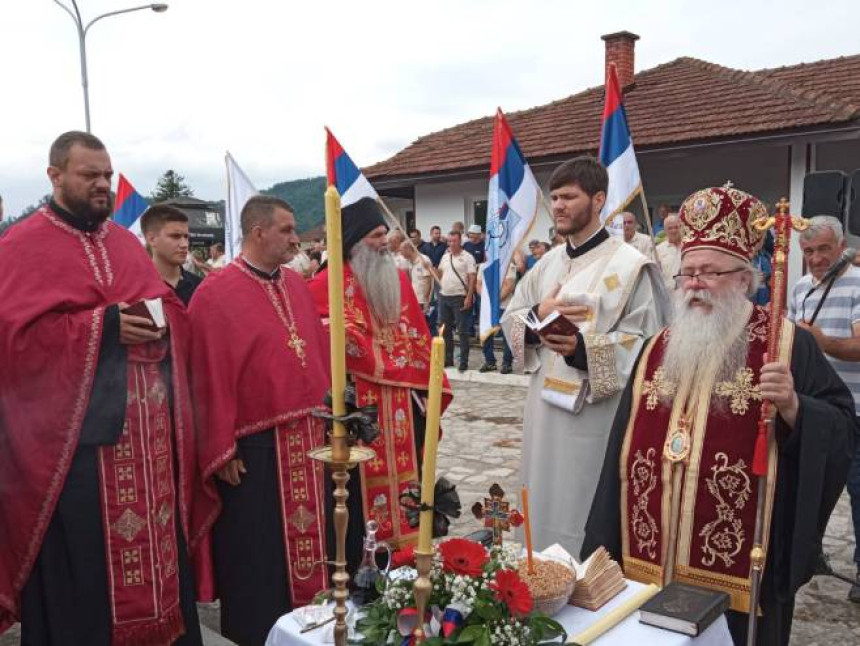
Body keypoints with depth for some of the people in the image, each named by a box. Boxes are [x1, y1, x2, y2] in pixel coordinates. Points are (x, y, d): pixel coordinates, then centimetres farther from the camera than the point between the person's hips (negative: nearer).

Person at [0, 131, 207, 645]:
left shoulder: (127, 242, 17)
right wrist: (103, 325, -17)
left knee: (157, 545, 11)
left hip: (148, 431, 5)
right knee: (82, 570, 1)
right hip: (74, 433, -5)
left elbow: (172, 306, 15)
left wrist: (161, 321, -8)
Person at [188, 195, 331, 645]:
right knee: (257, 556, 6)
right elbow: (211, 377, -12)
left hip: (307, 440, 7)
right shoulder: (216, 294, -11)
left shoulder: (297, 286, 9)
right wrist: (222, 449, -13)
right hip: (253, 447, -6)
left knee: (305, 541, 17)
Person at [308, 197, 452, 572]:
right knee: (361, 487, 1)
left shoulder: (398, 280, 11)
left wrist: (426, 388, 7)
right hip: (357, 405, -6)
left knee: (404, 477, 14)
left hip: (403, 403, 6)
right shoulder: (329, 284, -8)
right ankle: (356, 566, 15)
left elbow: (417, 337, 12)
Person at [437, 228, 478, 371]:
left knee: (462, 331, -2)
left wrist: (469, 297, -17)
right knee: (445, 330, 11)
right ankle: (448, 359, 21)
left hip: (460, 298, -6)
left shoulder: (467, 257, -6)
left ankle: (463, 362, 3)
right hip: (444, 296, 7)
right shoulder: (445, 256, 13)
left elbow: (472, 278, -11)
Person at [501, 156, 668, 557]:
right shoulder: (548, 263, 11)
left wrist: (584, 348, -25)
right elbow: (510, 318, 13)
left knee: (581, 517, 3)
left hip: (595, 412, -7)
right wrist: (538, 314, -8)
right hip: (543, 405, 7)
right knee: (543, 508, 18)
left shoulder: (630, 265, -10)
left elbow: (647, 343, -14)